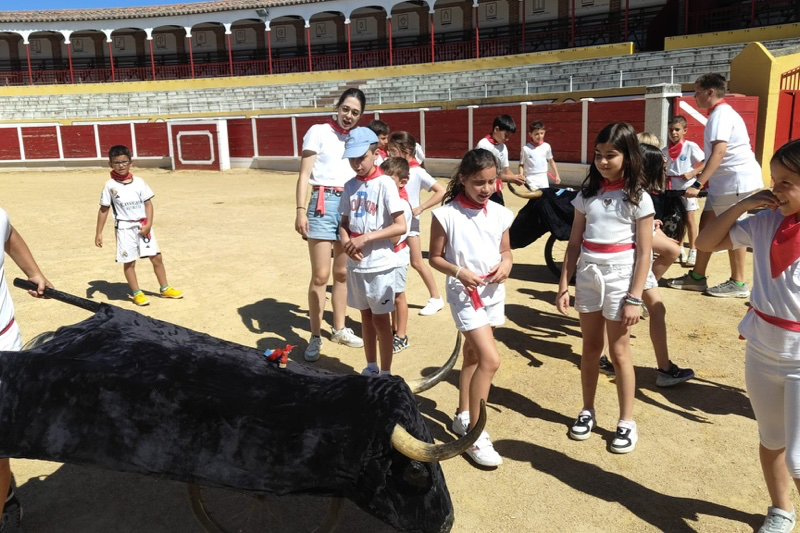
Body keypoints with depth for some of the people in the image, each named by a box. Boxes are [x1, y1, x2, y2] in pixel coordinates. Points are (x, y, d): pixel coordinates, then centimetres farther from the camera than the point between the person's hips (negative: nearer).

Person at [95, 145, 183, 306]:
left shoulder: (139, 182, 1)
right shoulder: (110, 185, -3)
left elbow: (148, 204, 3)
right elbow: (103, 209, 1)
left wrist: (148, 224, -9)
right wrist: (99, 233, 0)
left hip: (142, 226, 2)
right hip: (125, 228, -2)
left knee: (157, 257, 5)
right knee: (129, 262, 4)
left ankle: (164, 288, 21)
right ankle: (136, 293, 18)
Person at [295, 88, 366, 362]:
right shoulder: (319, 132, -1)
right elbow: (304, 174, -5)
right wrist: (300, 209, -14)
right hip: (324, 203, -5)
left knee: (343, 272, 12)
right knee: (321, 275, -5)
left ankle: (339, 329, 25)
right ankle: (315, 337, 5)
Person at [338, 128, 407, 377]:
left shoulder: (385, 183, -12)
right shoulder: (350, 186, 5)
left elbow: (400, 226, -17)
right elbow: (344, 223, 11)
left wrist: (365, 238, -21)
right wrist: (346, 242, -10)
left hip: (379, 264, -5)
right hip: (355, 264, 6)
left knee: (380, 319, 4)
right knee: (366, 316, 16)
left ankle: (385, 373, 18)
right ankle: (371, 367, 31)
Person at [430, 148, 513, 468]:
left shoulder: (500, 214, 0)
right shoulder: (447, 214, -13)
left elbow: (505, 250, 12)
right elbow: (435, 257, -7)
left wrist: (506, 263, -10)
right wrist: (459, 271, -23)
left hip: (493, 292, 6)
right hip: (464, 293, -6)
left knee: (473, 355, 19)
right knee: (491, 360, -15)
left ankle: (462, 417, 38)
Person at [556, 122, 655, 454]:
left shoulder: (638, 199, -6)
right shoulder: (587, 194, 5)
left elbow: (644, 253, -8)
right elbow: (574, 243, 7)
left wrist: (635, 298, -13)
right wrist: (563, 285, 2)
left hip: (620, 276, -4)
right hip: (588, 275, 4)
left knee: (619, 351, 3)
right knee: (590, 347, 13)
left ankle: (627, 422, 18)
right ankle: (587, 411, 28)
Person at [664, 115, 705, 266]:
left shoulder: (690, 146, -9)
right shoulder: (666, 150, 3)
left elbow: (705, 162, -7)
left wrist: (692, 173, -18)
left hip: (687, 187, -4)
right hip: (672, 189, 4)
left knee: (689, 219, 2)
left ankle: (693, 251, 10)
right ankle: (679, 249, 24)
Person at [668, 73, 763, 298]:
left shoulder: (721, 113, -14)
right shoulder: (720, 113, 17)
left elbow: (719, 152, -26)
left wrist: (698, 184, -30)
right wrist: (699, 178, 25)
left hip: (738, 180, -10)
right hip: (724, 180, 10)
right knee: (706, 223, 10)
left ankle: (738, 284, 5)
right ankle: (697, 277, 16)